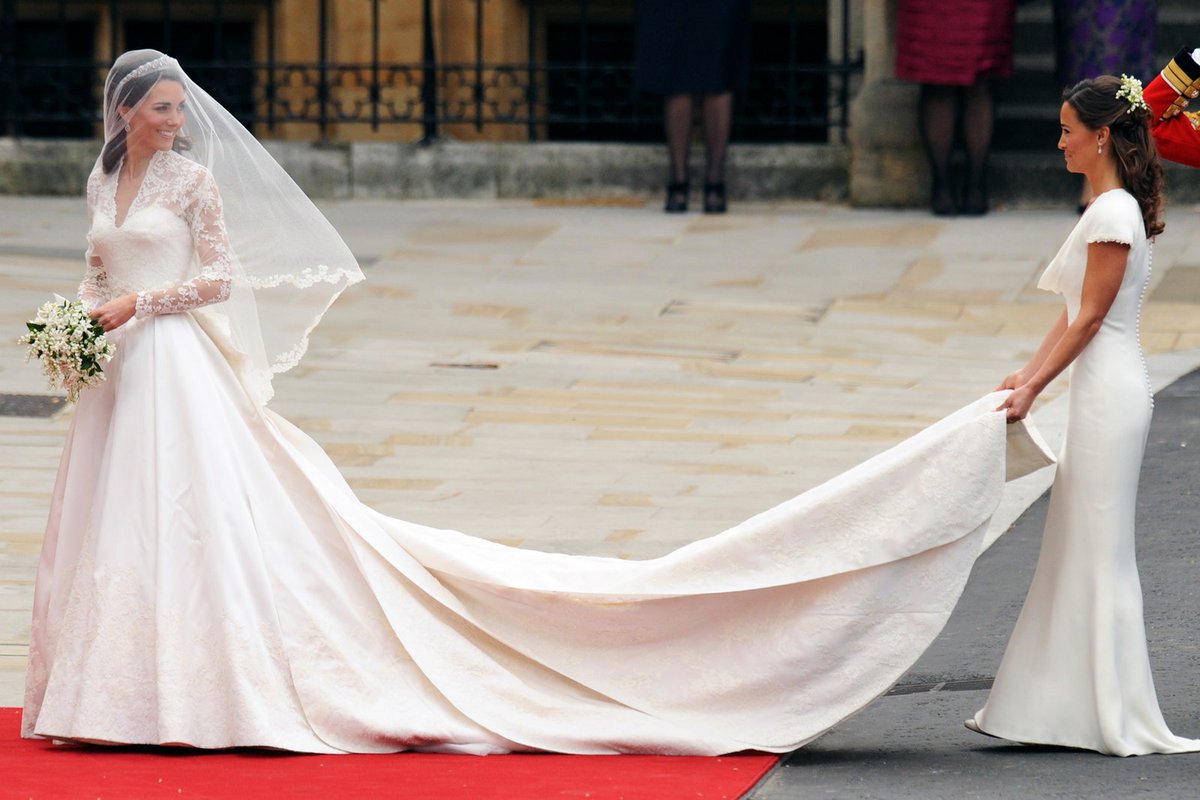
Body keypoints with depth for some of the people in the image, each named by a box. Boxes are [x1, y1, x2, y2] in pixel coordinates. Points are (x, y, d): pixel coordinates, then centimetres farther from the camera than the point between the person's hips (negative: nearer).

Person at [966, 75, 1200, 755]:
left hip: (1109, 393, -10)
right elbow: (1076, 316, 17)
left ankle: (1115, 715, -1)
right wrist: (1030, 373, 12)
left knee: (1100, 550, -5)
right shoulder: (1113, 207, 15)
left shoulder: (1113, 213, -16)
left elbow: (1090, 318, -17)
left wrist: (1035, 389, -16)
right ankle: (1062, 706, 15)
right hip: (1103, 391, 10)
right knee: (1081, 547, 11)